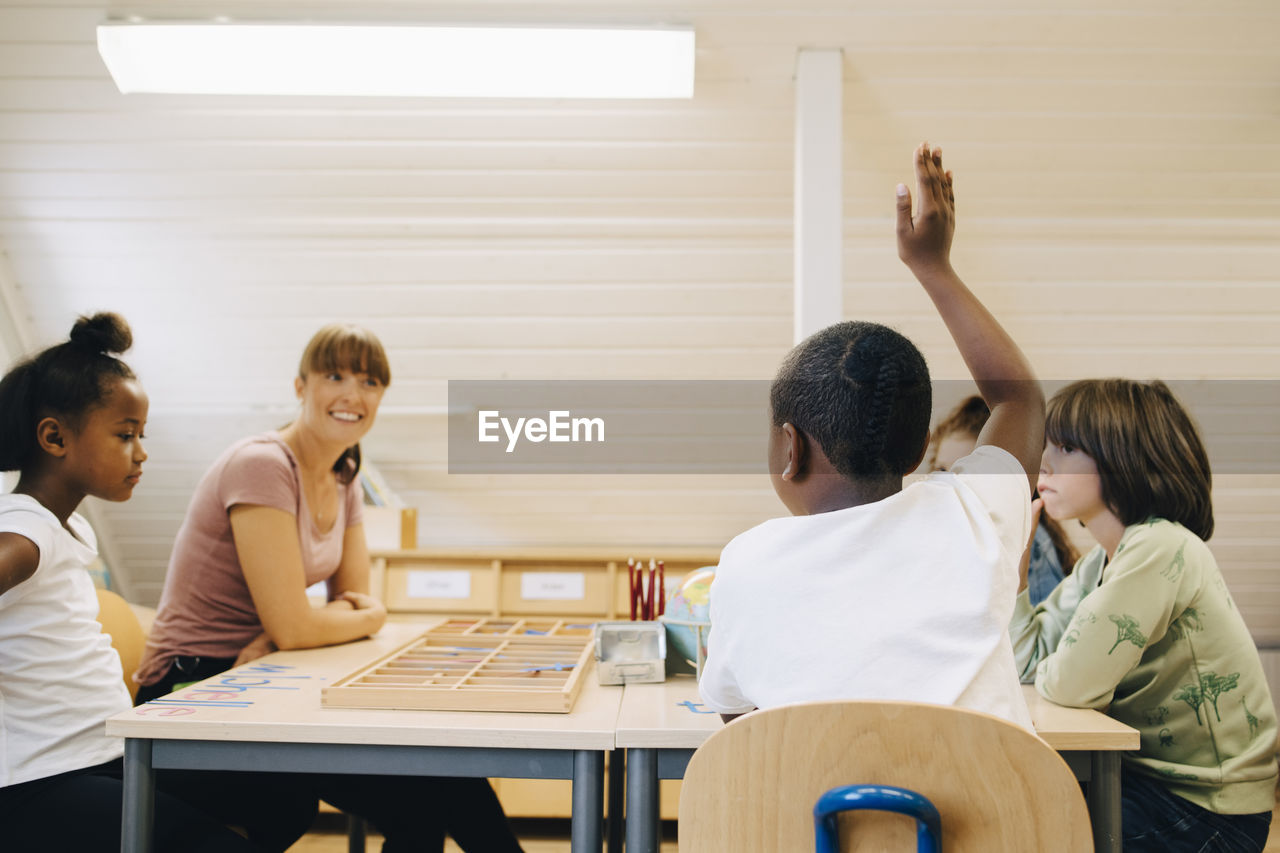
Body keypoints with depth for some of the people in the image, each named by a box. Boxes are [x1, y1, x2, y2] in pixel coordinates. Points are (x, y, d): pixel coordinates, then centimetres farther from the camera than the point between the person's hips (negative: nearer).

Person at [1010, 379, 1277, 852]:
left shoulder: (1161, 548, -23)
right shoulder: (1102, 560, 6)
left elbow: (1071, 684, -25)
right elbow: (1030, 661, 2)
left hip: (1207, 811, -8)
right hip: (1150, 773, 8)